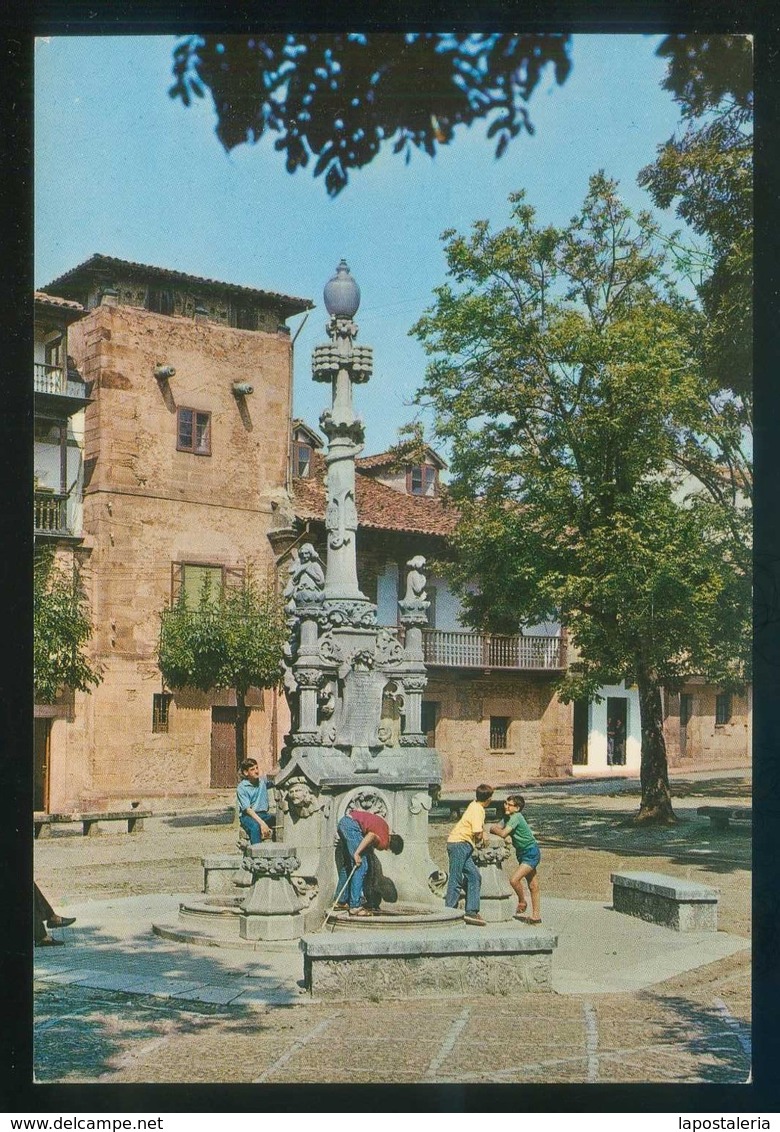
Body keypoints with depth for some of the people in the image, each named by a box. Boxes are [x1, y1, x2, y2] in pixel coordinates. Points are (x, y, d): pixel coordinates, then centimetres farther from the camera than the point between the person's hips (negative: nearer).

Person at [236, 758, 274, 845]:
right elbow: (247, 809, -15)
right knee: (255, 826, -38)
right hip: (247, 816, -5)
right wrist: (262, 823, -25)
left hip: (263, 814, 5)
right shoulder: (242, 787, -8)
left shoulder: (262, 781, 8)